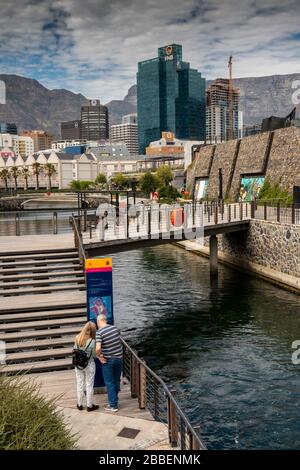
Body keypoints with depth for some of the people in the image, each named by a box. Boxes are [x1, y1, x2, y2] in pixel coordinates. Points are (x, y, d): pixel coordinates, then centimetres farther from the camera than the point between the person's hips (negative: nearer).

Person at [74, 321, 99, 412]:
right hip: (89, 365, -4)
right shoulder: (92, 341, -23)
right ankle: (89, 405, 21)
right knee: (89, 385, 11)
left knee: (80, 384, 17)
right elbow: (95, 355, -12)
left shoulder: (77, 338, -11)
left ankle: (79, 404, 30)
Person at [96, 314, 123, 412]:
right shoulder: (115, 328, -1)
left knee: (109, 382, 6)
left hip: (108, 360, -5)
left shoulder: (99, 332, -18)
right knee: (116, 381, 18)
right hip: (119, 358, 5)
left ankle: (113, 405, 10)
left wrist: (99, 356, -12)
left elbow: (98, 348, -30)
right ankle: (114, 400, 33)